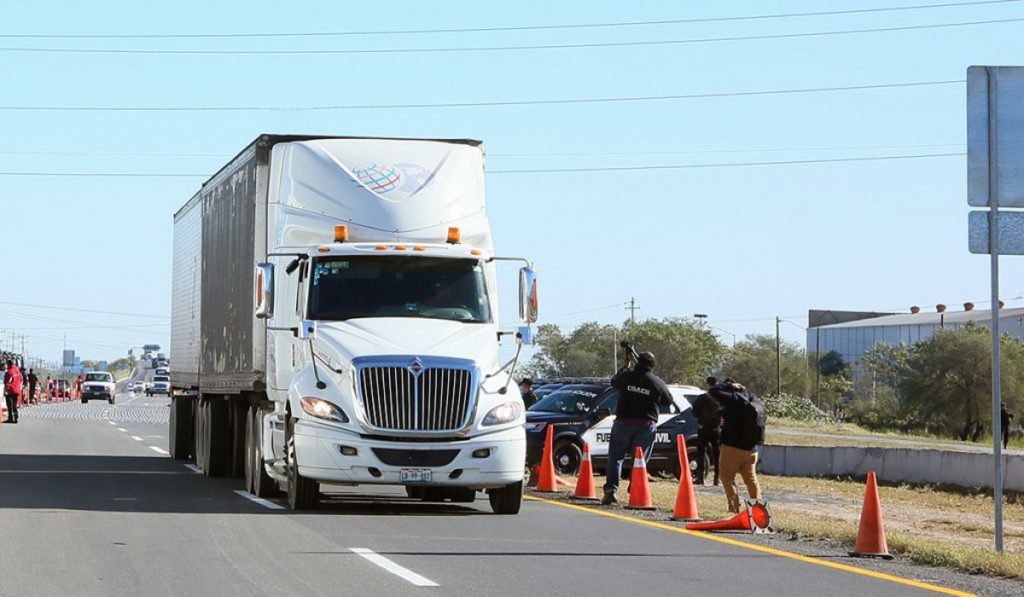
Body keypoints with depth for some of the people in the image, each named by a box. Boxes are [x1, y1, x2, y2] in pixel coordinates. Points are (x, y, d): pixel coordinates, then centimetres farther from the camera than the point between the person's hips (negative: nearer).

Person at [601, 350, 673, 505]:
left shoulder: (626, 376, -2)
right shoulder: (657, 382, -4)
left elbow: (614, 382, 21)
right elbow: (668, 400, 9)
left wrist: (626, 366, 34)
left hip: (624, 422, 1)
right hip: (646, 425, 0)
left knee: (615, 456, 8)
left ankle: (611, 489, -4)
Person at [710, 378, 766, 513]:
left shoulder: (734, 399, -15)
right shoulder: (756, 403, 6)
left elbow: (714, 391, -12)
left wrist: (728, 385, 3)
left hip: (733, 447, -7)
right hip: (751, 450, 7)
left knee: (727, 477, 3)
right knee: (751, 479, 17)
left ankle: (734, 506, -5)